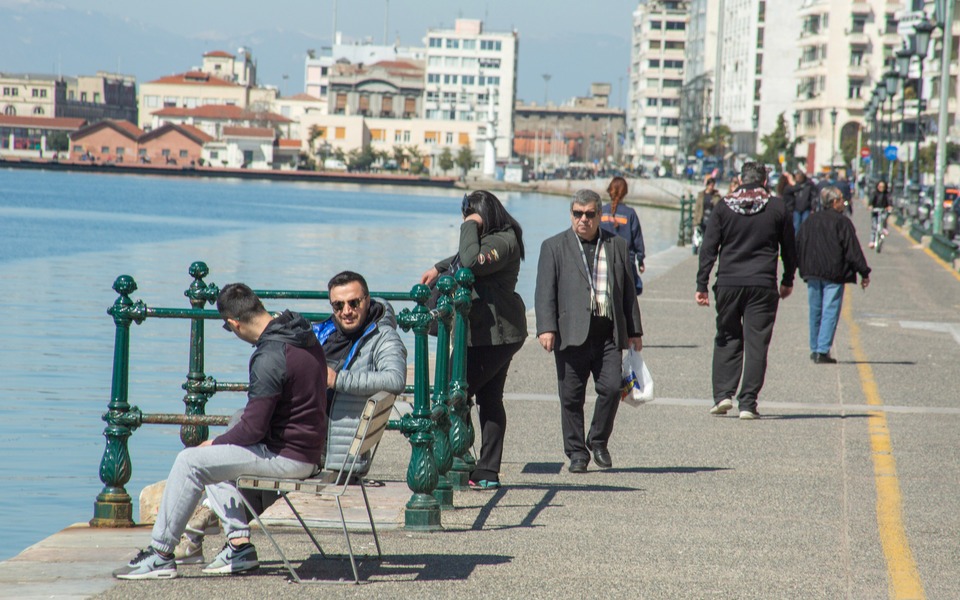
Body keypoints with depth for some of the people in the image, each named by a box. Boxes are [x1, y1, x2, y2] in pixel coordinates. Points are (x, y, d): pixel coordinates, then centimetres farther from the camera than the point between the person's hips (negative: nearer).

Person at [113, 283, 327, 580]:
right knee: (214, 457, 23)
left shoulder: (269, 357, -24)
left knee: (190, 461, -7)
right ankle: (240, 544, 15)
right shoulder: (305, 334, 5)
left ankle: (160, 555, -1)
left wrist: (215, 443, -2)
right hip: (307, 447, 10)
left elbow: (253, 429, -21)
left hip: (287, 456, -10)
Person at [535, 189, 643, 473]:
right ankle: (576, 452, 11)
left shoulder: (617, 246, 15)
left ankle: (599, 442, 13)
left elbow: (628, 290, 17)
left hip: (609, 334, 1)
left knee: (611, 388, -8)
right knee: (571, 397, 0)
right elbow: (545, 291, 0)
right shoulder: (554, 247, 8)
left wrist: (634, 331, 13)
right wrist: (546, 328, -12)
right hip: (572, 333, -1)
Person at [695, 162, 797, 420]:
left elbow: (708, 248, -1)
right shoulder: (777, 207, 2)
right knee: (756, 343, 2)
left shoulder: (724, 206, 3)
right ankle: (748, 403, -2)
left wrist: (702, 285, 1)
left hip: (728, 283, 1)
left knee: (726, 339, 14)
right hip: (763, 285, -1)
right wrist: (787, 281, 23)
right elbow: (789, 248, 9)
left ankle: (723, 394, 3)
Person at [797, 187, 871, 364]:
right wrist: (864, 273, -3)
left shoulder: (811, 221, 9)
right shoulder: (842, 222, -8)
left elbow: (798, 247, 13)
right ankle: (822, 351, -12)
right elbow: (853, 250, -9)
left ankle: (815, 349, 20)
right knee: (830, 312, -4)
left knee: (815, 311, 14)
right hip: (834, 275, -5)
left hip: (812, 274, 5)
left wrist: (804, 268, 22)